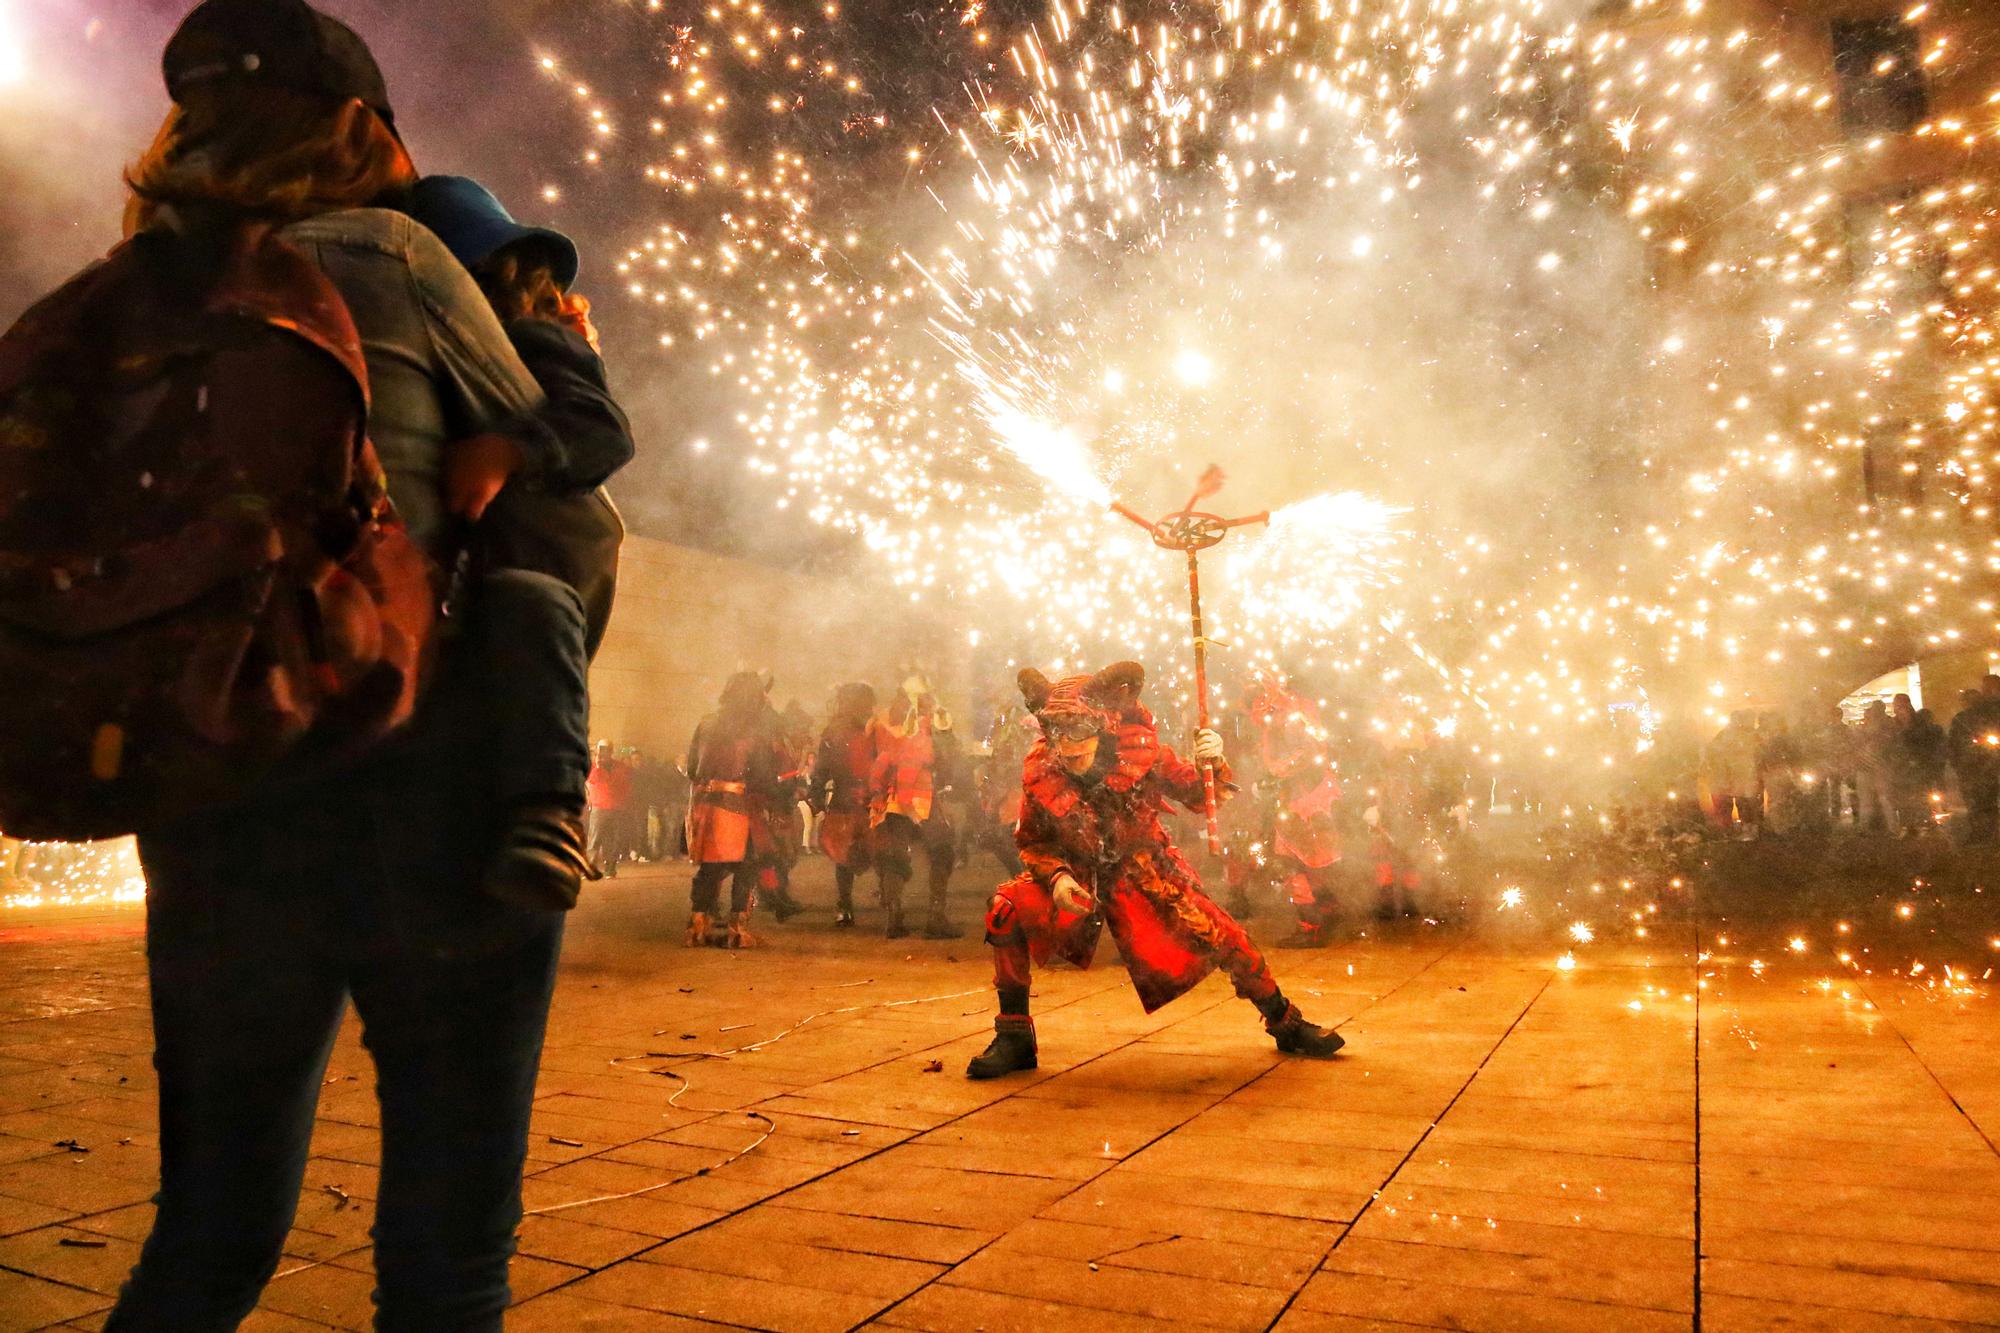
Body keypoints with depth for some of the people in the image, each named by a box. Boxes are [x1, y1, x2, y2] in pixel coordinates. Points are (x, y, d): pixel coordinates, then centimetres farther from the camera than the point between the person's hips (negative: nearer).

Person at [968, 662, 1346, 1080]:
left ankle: (1287, 1024, 17)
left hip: (1145, 872, 0)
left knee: (1219, 935, -12)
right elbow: (1032, 840, -3)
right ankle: (1014, 1037, -7)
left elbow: (1200, 798, -9)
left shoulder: (1140, 753, -22)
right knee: (1007, 909, -24)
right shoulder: (1041, 775, -19)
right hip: (1079, 874, 1)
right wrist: (1056, 876, -21)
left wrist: (1211, 764, -30)